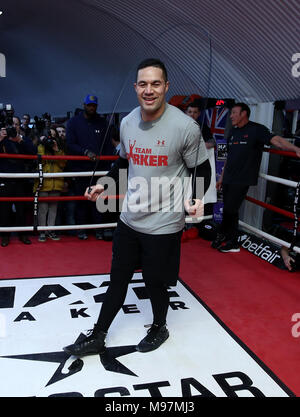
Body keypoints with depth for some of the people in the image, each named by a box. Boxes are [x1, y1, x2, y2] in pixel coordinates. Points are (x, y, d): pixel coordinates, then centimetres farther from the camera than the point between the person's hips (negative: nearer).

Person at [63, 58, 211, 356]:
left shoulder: (185, 126, -17)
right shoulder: (127, 122, 0)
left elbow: (201, 169, -6)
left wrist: (195, 198, -23)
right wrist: (104, 184, 4)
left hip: (164, 223, -5)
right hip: (129, 218, 5)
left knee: (155, 283, 12)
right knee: (117, 280, 17)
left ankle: (159, 328, 43)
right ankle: (97, 338, 34)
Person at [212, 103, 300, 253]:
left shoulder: (256, 129, -5)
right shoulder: (233, 132, 16)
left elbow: (276, 140, -20)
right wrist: (222, 177, 23)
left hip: (242, 180, -7)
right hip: (228, 179, 7)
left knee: (230, 210, -7)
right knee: (229, 211, 7)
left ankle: (222, 235, 14)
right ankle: (232, 243, 17)